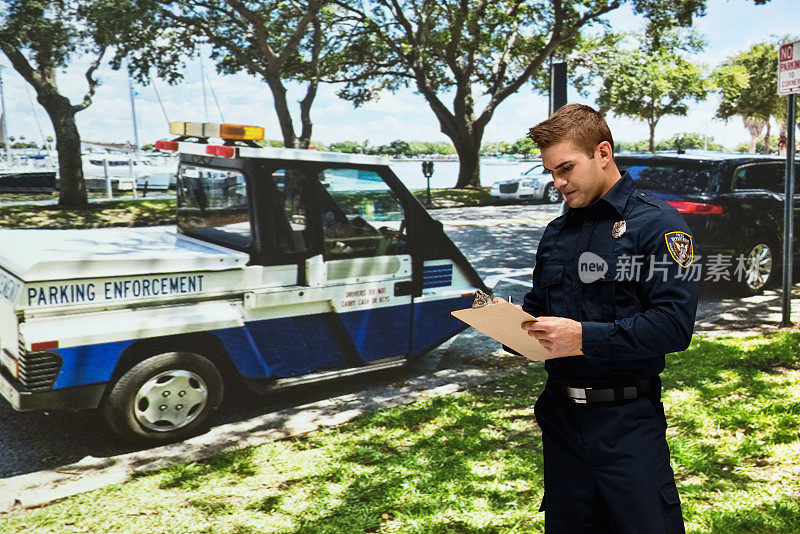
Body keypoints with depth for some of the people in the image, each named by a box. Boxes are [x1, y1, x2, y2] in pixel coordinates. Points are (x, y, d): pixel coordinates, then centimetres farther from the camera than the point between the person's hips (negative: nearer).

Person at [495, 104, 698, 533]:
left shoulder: (656, 222, -8)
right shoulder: (556, 232, 13)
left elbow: (674, 324, -18)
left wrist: (585, 337, -24)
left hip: (627, 421, -6)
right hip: (561, 417, 6)